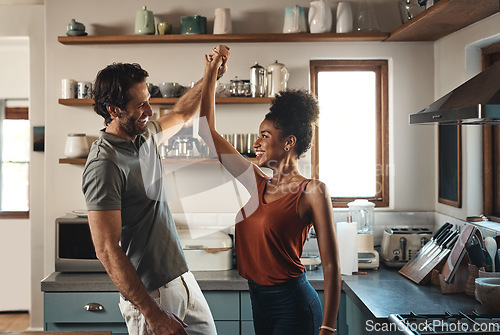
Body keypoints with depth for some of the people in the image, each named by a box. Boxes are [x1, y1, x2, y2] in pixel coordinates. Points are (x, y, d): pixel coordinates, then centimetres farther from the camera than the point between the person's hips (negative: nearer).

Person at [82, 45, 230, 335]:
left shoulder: (145, 135, 5)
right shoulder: (105, 164, -21)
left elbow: (180, 114, 28)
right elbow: (107, 251, -23)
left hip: (182, 278, 9)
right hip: (150, 294, -8)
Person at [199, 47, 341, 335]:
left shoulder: (312, 191, -12)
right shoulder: (256, 182, 5)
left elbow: (331, 266, -13)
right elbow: (208, 132, 11)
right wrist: (211, 74, 12)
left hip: (293, 305, -7)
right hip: (260, 301, 7)